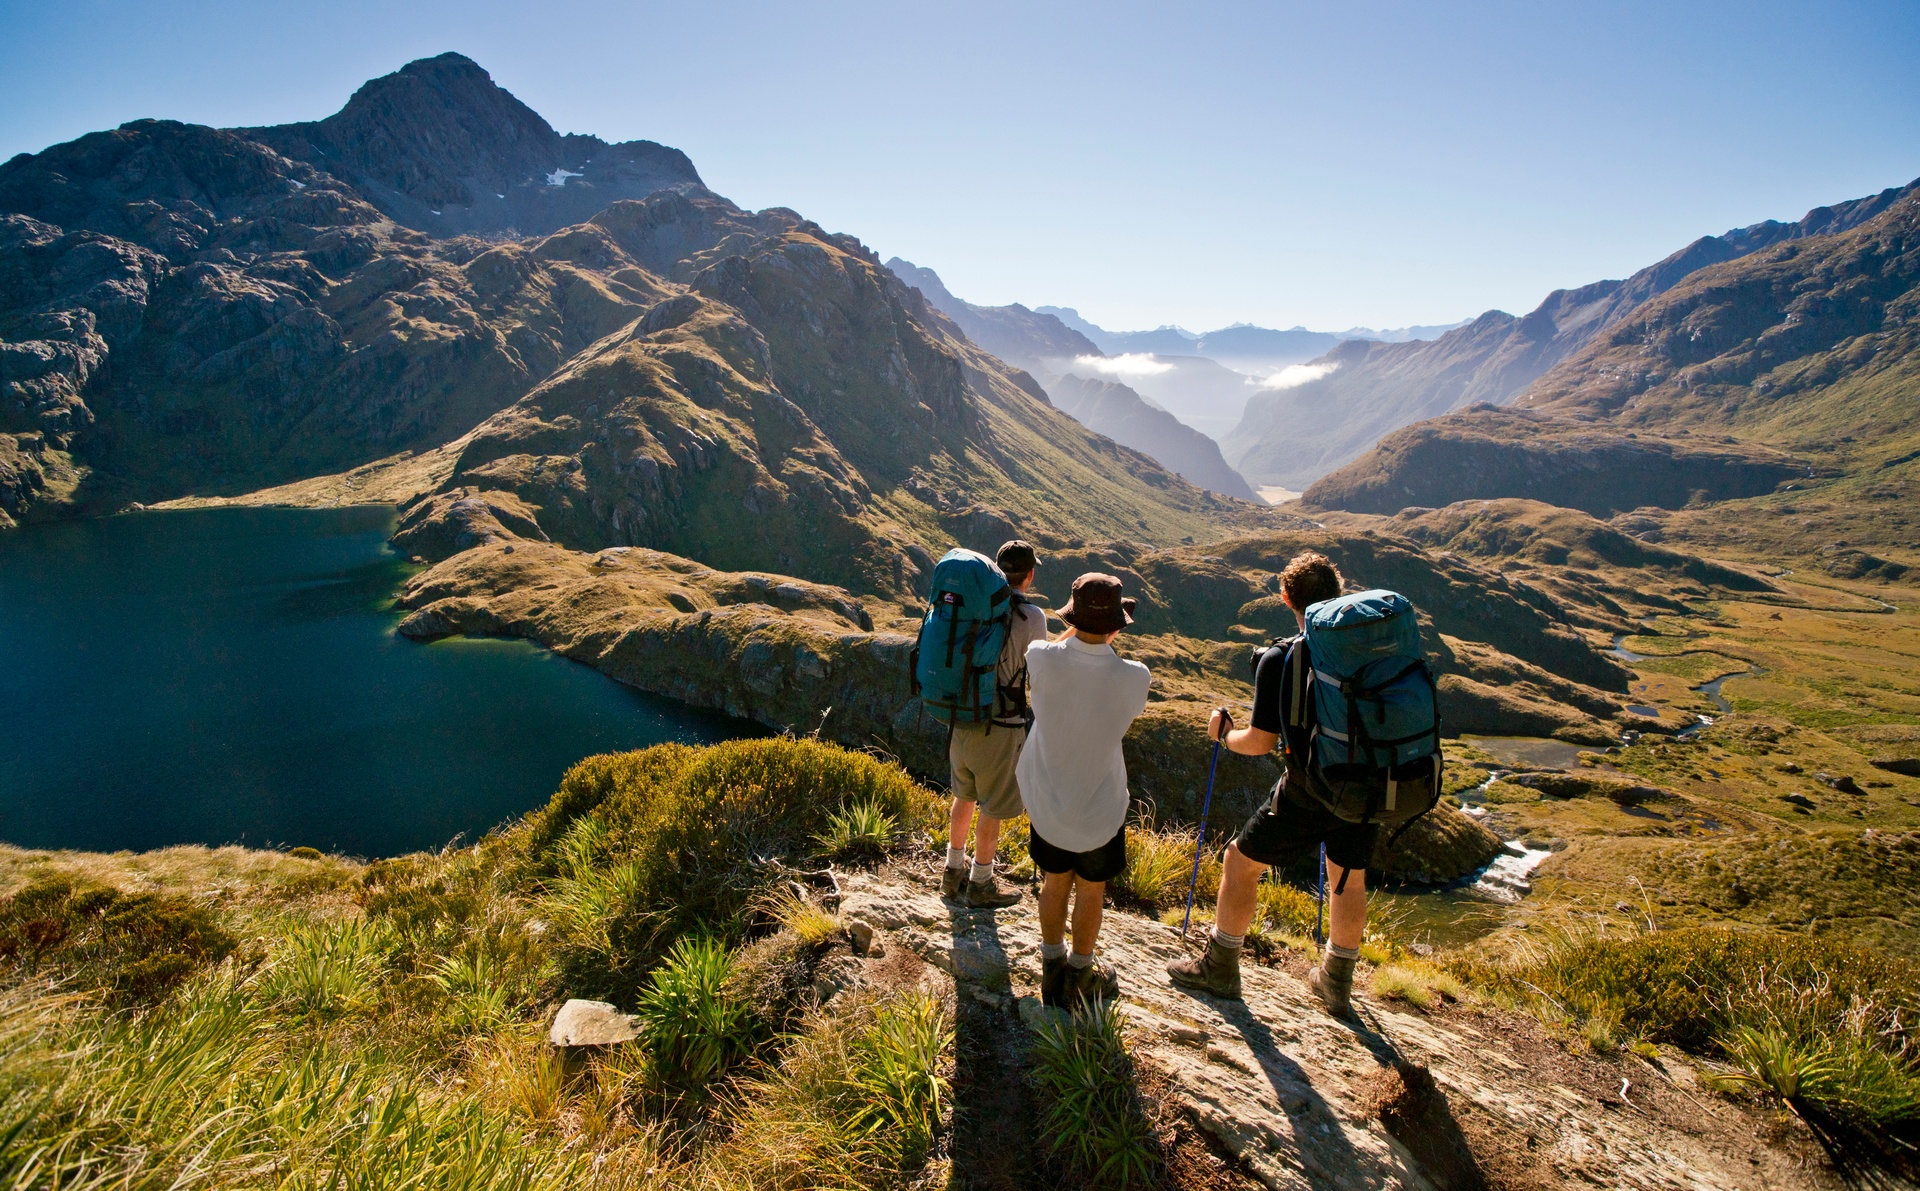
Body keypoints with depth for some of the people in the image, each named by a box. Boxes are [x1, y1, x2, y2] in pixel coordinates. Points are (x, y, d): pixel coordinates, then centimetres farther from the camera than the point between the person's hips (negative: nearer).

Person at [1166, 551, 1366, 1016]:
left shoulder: (1280, 659, -16)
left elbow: (1260, 743, -14)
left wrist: (1223, 732, 5)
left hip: (1307, 795, -5)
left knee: (1241, 862, 14)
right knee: (1349, 879, 25)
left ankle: (1220, 969, 27)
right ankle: (1336, 983, 43)